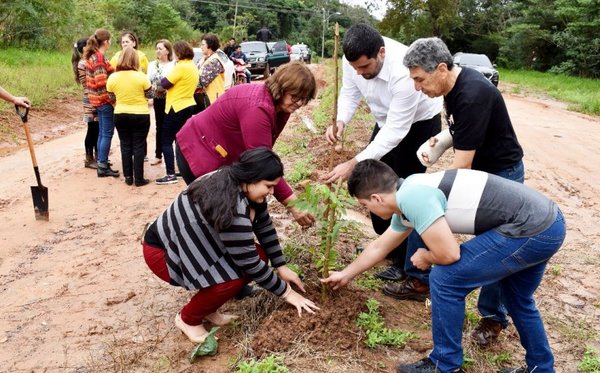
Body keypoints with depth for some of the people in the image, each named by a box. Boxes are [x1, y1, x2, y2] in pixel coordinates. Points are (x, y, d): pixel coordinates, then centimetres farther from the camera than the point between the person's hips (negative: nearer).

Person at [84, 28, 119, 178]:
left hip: (97, 100, 9)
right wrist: (112, 100, -16)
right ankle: (103, 167, -1)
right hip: (104, 100, -9)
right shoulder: (99, 58, -16)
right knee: (107, 133, -4)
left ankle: (101, 161, 23)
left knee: (102, 133, 16)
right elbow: (102, 83, -22)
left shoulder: (91, 56, 12)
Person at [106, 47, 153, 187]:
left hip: (120, 115, 2)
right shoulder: (141, 77, -15)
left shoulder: (112, 78, -7)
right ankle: (139, 179, 7)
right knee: (139, 146, 5)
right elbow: (149, 95, -5)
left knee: (125, 146, 13)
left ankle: (128, 177, 16)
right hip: (140, 115, -2)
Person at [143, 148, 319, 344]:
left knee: (259, 256, -4)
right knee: (232, 279, -29)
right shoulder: (230, 206, -35)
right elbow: (249, 263, -28)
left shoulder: (242, 186, -9)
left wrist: (282, 267, 4)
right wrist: (286, 292, -17)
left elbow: (265, 227, 4)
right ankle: (188, 318, -1)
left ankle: (207, 308, 11)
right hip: (163, 250, -9)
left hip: (196, 244, 9)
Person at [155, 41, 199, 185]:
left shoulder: (181, 67, -18)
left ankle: (171, 175, -8)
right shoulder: (193, 67, 12)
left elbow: (165, 84, -15)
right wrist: (174, 81, 7)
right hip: (188, 105, 9)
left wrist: (164, 78, 4)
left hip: (177, 107, -9)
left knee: (166, 141, -4)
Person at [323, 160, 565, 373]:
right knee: (517, 299, 29)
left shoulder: (412, 197, -16)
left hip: (531, 230, -10)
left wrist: (425, 258, 4)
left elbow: (448, 254, -19)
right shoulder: (409, 195, 16)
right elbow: (379, 247, 29)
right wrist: (346, 275, 41)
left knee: (445, 279, -3)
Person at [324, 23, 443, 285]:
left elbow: (396, 131, -38)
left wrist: (354, 164, -43)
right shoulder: (353, 59, -21)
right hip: (388, 120, 7)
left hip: (419, 122, -7)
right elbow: (350, 93, -6)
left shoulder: (403, 73, -40)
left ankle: (405, 262, 9)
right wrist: (340, 122, -29)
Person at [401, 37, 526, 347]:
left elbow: (462, 165, -30)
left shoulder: (473, 97, -32)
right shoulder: (453, 83, -4)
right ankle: (421, 280, 22)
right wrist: (439, 140, -6)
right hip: (473, 166, 9)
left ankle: (493, 317, 19)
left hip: (500, 175, -9)